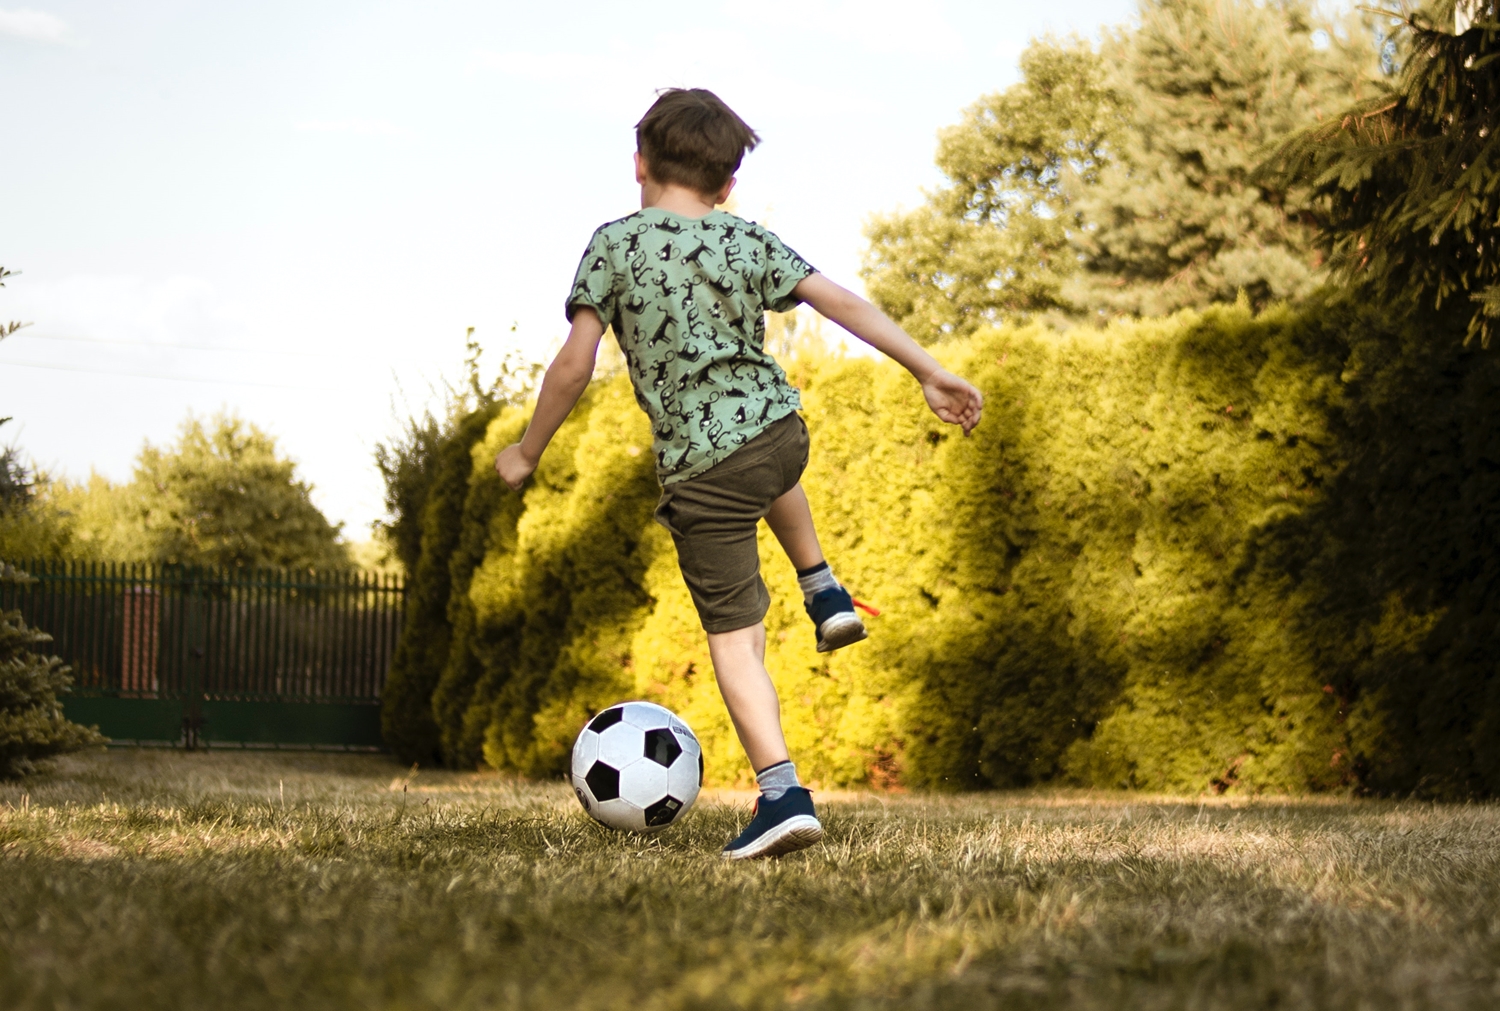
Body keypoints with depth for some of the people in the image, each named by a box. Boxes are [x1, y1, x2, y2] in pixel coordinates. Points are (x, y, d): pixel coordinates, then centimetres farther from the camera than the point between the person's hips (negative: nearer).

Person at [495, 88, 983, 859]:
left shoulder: (615, 244, -5)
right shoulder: (749, 241, 5)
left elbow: (575, 363, -9)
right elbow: (840, 302, -2)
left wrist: (527, 452, 3)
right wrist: (928, 371, 0)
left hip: (702, 471, -4)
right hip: (782, 430, 4)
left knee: (733, 637, 0)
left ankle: (783, 795, -11)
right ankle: (825, 593, 43)